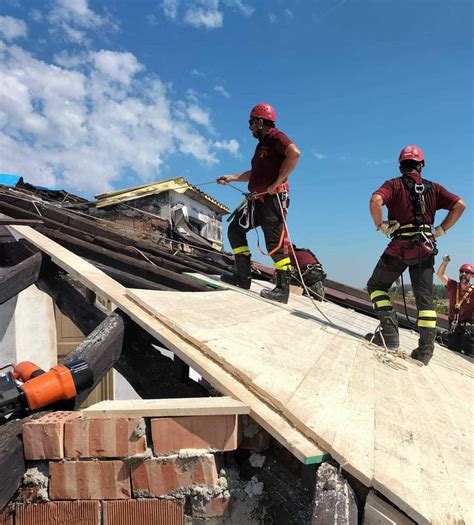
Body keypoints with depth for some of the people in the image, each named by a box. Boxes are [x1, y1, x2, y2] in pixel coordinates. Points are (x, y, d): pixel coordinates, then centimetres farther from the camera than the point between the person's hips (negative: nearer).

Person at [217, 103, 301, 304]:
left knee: (275, 243, -11)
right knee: (235, 229, 9)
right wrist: (231, 177, 30)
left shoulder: (275, 136, -5)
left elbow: (295, 153, -24)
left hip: (273, 198, -10)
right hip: (257, 200, 10)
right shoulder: (262, 144, 24)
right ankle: (242, 277, 11)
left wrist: (277, 183, -24)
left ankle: (283, 289, -5)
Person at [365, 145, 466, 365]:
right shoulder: (433, 188, 14)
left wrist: (381, 226, -7)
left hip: (400, 246, -4)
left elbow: (376, 200, -18)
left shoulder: (394, 184, 2)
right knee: (425, 298, 8)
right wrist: (440, 230, 9)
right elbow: (459, 205, 6)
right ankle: (426, 348, 6)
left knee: (376, 286, 10)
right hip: (426, 248, 4)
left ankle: (389, 333, -3)